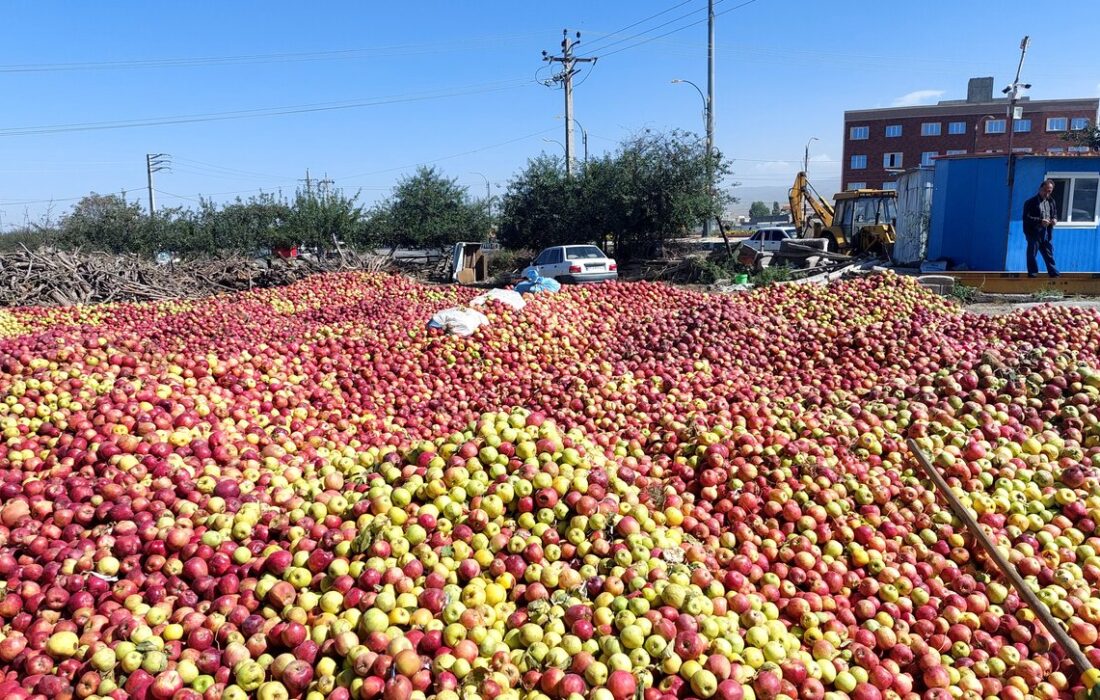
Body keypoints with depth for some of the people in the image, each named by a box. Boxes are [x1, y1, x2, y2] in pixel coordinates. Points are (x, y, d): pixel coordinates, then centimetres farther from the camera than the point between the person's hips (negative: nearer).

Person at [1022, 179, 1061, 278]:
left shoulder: (1052, 202, 13)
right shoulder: (1031, 202, -7)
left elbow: (1055, 214, 22)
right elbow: (1026, 218, -14)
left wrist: (1054, 219, -2)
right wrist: (1040, 221, -24)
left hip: (1047, 233, 6)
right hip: (1034, 233, -6)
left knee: (1049, 254, 9)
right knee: (1032, 254, 0)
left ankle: (1054, 273, 13)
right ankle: (1032, 273, 7)